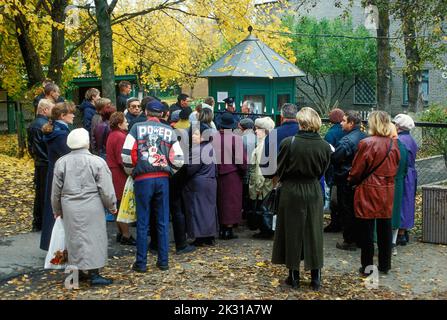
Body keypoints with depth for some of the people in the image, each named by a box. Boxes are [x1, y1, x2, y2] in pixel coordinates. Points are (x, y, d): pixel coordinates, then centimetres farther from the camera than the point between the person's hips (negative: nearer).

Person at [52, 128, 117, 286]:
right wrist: (112, 205, 9)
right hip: (92, 208, -3)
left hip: (70, 208, 3)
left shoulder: (61, 162, 2)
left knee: (74, 237, 13)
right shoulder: (97, 162, -8)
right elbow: (106, 189, -6)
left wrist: (57, 209, 22)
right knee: (93, 237, 4)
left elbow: (56, 190, 9)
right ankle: (94, 274, 5)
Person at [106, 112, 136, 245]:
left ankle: (120, 233, 24)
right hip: (120, 174, -10)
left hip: (113, 172, 10)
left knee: (118, 205, 15)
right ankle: (126, 236, 1)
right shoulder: (120, 137, -17)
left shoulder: (112, 135, 12)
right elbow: (122, 159, -22)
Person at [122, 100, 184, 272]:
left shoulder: (137, 128, 1)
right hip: (163, 179, 2)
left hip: (143, 179, -1)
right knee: (163, 222, 8)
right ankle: (163, 261, 12)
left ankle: (141, 263, 7)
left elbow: (126, 153, -6)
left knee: (142, 222, 4)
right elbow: (178, 158, 2)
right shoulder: (169, 131, 6)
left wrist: (131, 171, 10)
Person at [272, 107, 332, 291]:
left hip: (291, 191, -2)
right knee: (313, 233, 12)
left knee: (292, 232, 10)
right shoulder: (325, 146, -8)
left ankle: (294, 277, 17)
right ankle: (316, 278, 17)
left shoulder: (288, 143, -17)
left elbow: (280, 170, -6)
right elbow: (322, 171, 4)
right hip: (313, 192, 2)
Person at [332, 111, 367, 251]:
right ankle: (359, 238, 26)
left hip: (346, 180, -8)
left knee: (347, 210, 2)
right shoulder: (364, 137, 4)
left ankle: (349, 241, 8)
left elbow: (334, 158, -21)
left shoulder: (346, 141, -22)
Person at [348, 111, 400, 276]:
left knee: (367, 229, 5)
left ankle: (367, 266, 11)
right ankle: (385, 265, 22)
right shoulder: (393, 144, 1)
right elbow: (395, 166, 10)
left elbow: (357, 170, -9)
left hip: (368, 191, -5)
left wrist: (352, 181, 10)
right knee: (385, 228, 13)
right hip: (387, 191, 5)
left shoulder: (366, 143, -16)